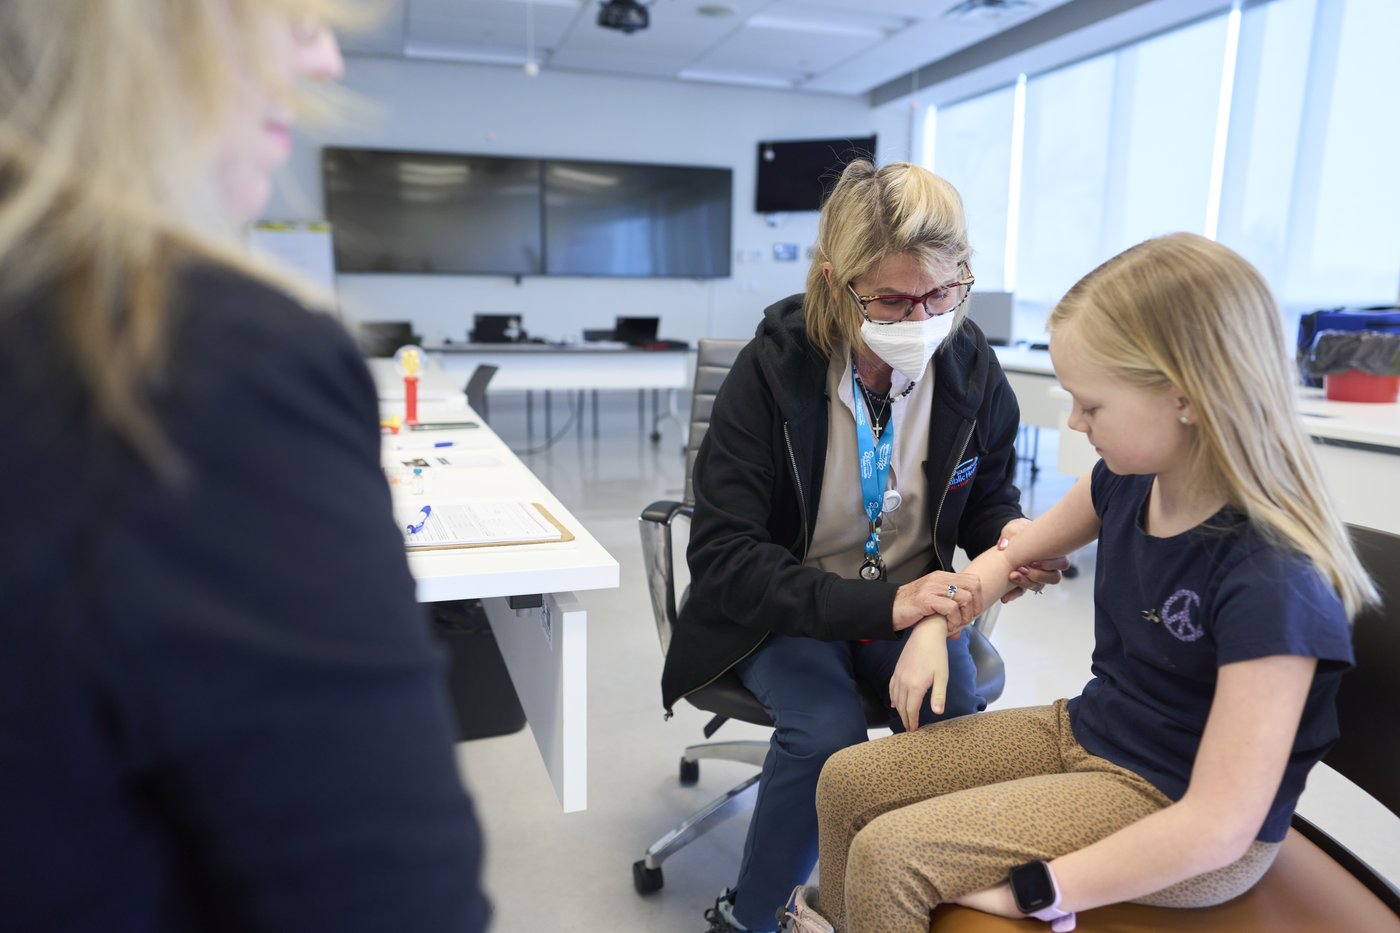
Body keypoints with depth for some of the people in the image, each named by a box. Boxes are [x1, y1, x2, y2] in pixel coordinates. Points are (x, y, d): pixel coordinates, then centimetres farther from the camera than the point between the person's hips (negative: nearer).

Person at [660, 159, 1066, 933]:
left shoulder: (972, 369, -8)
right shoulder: (772, 371, -20)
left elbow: (989, 492, 10)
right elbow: (722, 557, -24)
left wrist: (1008, 535, -16)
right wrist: (880, 604, -35)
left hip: (907, 602, 3)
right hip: (782, 610, -3)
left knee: (955, 716, -23)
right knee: (827, 730, -27)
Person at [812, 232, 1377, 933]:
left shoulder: (1272, 583, -29)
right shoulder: (1127, 481, -7)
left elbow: (1219, 829, -28)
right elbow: (1020, 549, 14)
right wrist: (934, 627, 0)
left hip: (1175, 824, -7)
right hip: (1084, 732, 7)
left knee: (889, 855, -20)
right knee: (848, 781, 1)